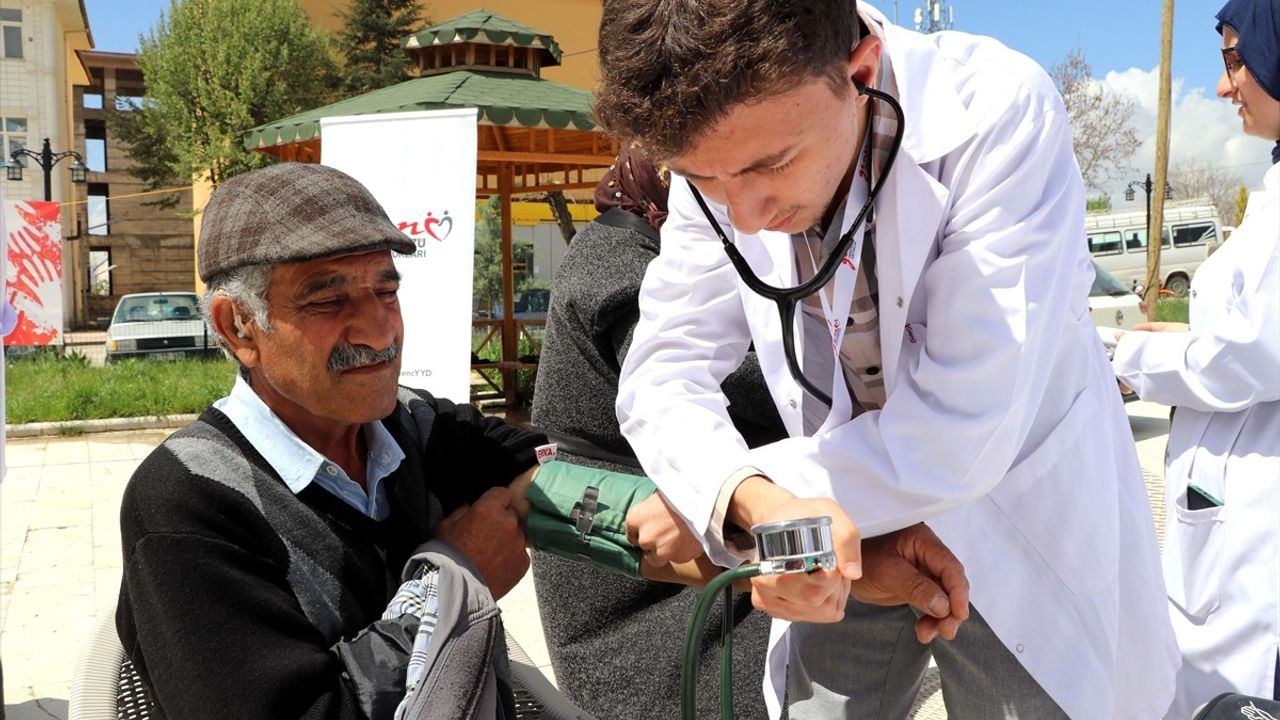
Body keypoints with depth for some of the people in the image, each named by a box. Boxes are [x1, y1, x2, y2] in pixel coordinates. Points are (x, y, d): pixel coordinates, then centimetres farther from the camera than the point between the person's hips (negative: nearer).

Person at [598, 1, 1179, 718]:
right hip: (841, 537, 3)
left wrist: (703, 510, -26)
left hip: (1019, 527, -3)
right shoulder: (723, 143, -15)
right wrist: (753, 502, -34)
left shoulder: (999, 114, -28)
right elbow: (663, 375, -13)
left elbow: (963, 430, -31)